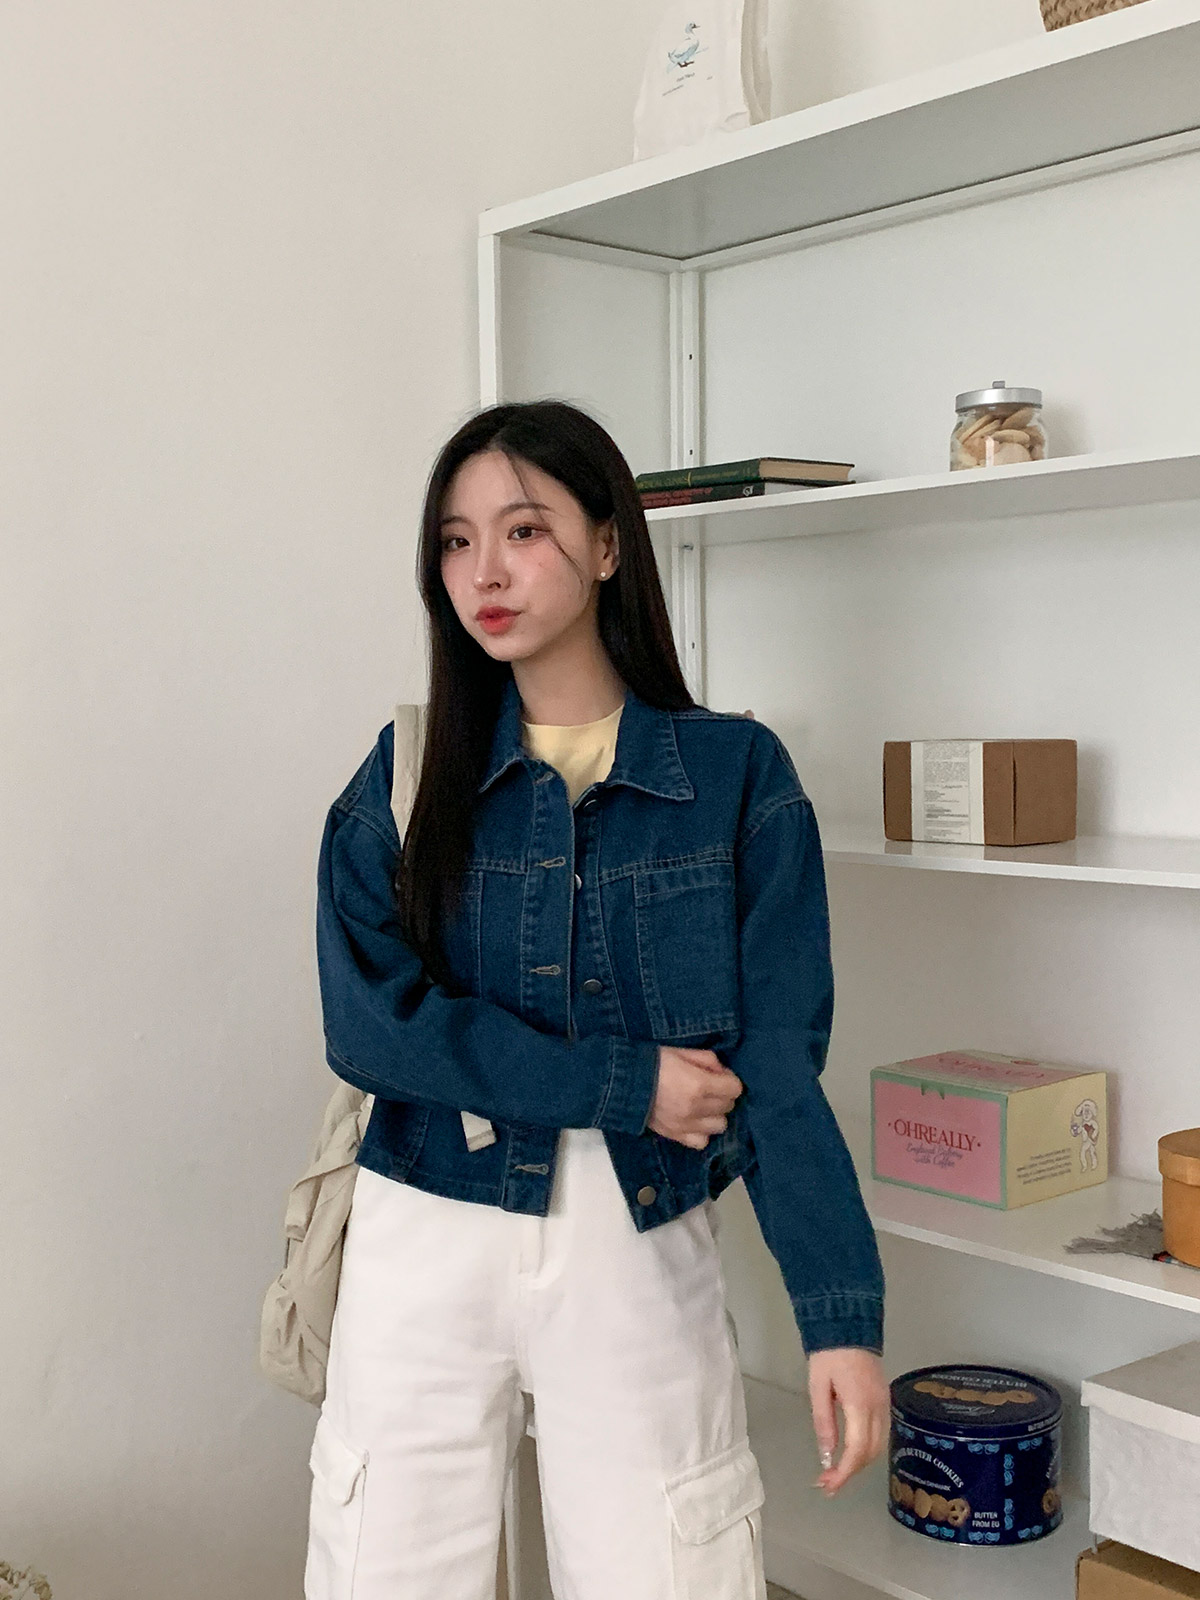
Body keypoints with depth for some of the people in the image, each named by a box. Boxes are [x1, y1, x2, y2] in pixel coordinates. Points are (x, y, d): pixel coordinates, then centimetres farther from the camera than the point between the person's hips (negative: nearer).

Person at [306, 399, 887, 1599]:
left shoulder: (737, 774, -3)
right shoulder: (408, 774, 1)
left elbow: (779, 1065, -7)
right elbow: (369, 1021, -11)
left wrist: (840, 1313, -16)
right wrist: (627, 1084, -16)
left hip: (642, 1256, -1)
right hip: (428, 1245, 2)